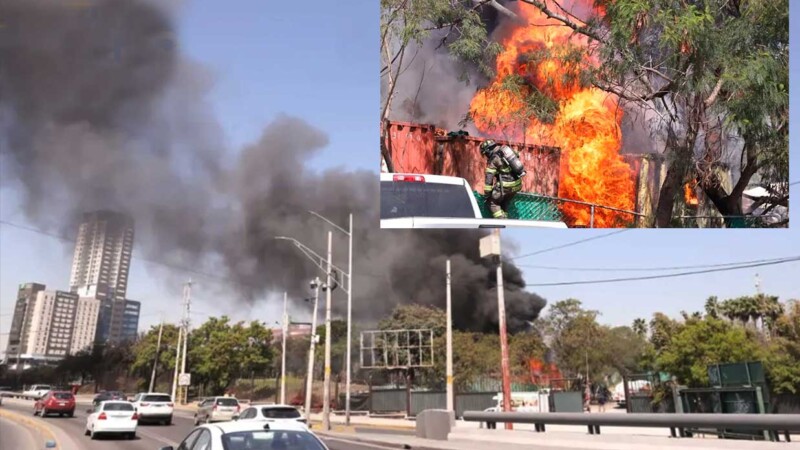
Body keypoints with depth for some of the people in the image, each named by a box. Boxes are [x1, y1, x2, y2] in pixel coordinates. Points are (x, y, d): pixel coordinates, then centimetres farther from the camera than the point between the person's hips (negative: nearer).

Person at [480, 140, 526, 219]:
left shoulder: (493, 160, -9)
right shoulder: (505, 150, 11)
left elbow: (489, 179, -10)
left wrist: (486, 194, -4)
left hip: (506, 186, -7)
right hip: (517, 184, 7)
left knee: (491, 202, 9)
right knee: (504, 203, 24)